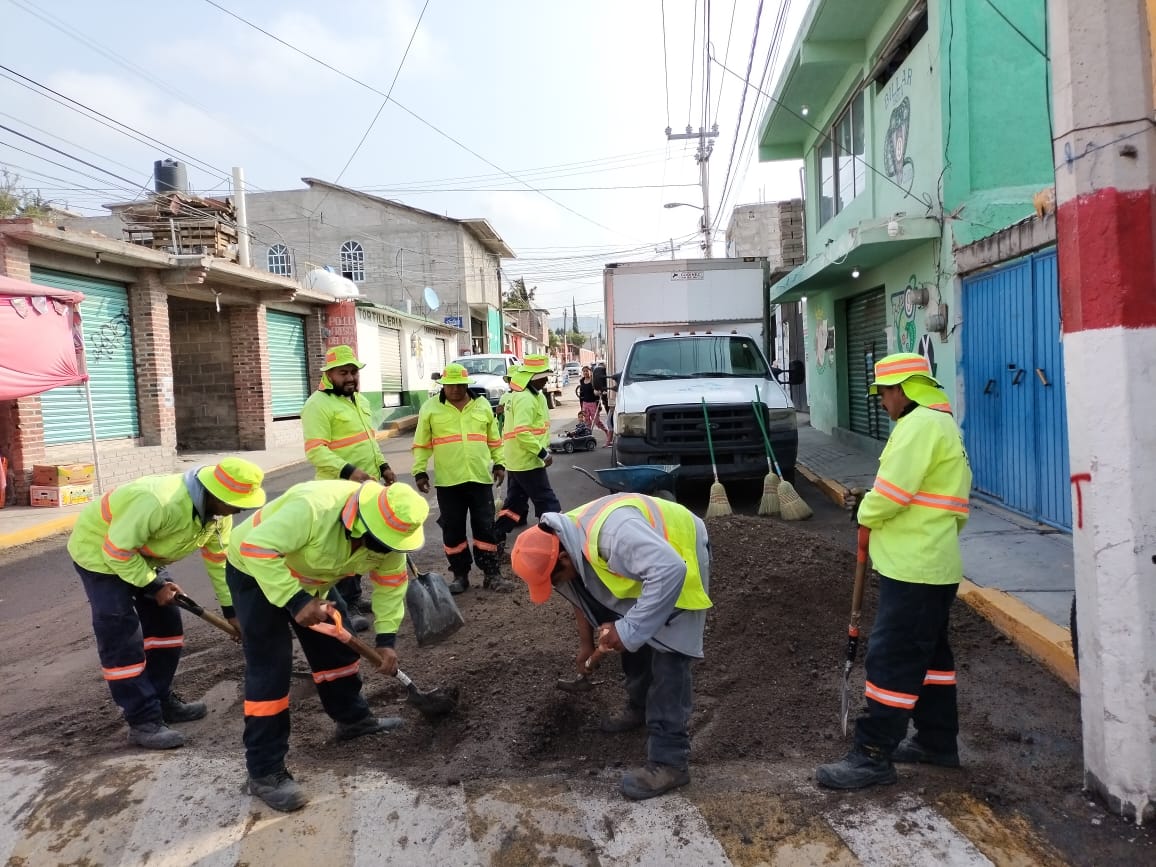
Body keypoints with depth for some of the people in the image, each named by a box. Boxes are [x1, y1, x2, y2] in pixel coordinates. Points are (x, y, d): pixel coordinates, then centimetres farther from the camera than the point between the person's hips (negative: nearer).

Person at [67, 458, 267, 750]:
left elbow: (219, 559, -2)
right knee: (122, 638, -10)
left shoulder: (218, 512, -14)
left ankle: (161, 701, 22)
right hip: (100, 551, -8)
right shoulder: (160, 503, -41)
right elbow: (116, 550, -32)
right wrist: (153, 586, -23)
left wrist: (231, 608, 0)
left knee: (166, 623, 8)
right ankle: (143, 721, -4)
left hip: (141, 553, 8)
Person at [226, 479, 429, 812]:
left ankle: (353, 718, 32)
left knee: (335, 647, 11)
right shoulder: (315, 508, -42)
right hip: (256, 571, -7)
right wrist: (296, 602, -42)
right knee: (271, 667, -11)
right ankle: (264, 771, -2)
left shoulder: (387, 533, -18)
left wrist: (386, 639, -9)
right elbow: (257, 549, -42)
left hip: (308, 580, 7)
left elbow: (390, 582, -6)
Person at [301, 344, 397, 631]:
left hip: (367, 487, 9)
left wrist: (382, 466, 14)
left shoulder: (359, 400, 15)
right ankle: (347, 608, 1)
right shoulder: (318, 404, -14)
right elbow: (315, 450, -23)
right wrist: (348, 471, -32)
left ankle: (353, 597, 28)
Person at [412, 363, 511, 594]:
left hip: (480, 478, 1)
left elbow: (494, 439, 14)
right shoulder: (430, 408, 0)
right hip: (448, 481, -1)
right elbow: (422, 444, 2)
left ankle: (492, 575, 13)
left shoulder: (482, 405, 8)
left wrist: (498, 463, 7)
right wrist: (420, 471, -3)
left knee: (485, 528, 4)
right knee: (453, 530, 6)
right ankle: (460, 575, 19)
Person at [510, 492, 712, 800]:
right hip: (643, 559, 9)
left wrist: (628, 629, -39)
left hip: (678, 554, -8)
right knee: (635, 643, 18)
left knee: (666, 657, -14)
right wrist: (586, 643, 13)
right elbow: (581, 595, 8)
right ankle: (639, 708, 41)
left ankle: (669, 761, -10)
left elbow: (669, 571, -46)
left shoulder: (611, 533, -42)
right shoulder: (561, 542, -11)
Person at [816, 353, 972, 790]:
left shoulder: (921, 424, -15)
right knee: (928, 652, 18)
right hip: (932, 563, 11)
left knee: (892, 658, -7)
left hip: (913, 567, -11)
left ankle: (873, 755, -1)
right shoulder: (942, 424, 19)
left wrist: (866, 513, -4)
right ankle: (937, 740, 30)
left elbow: (892, 491, -22)